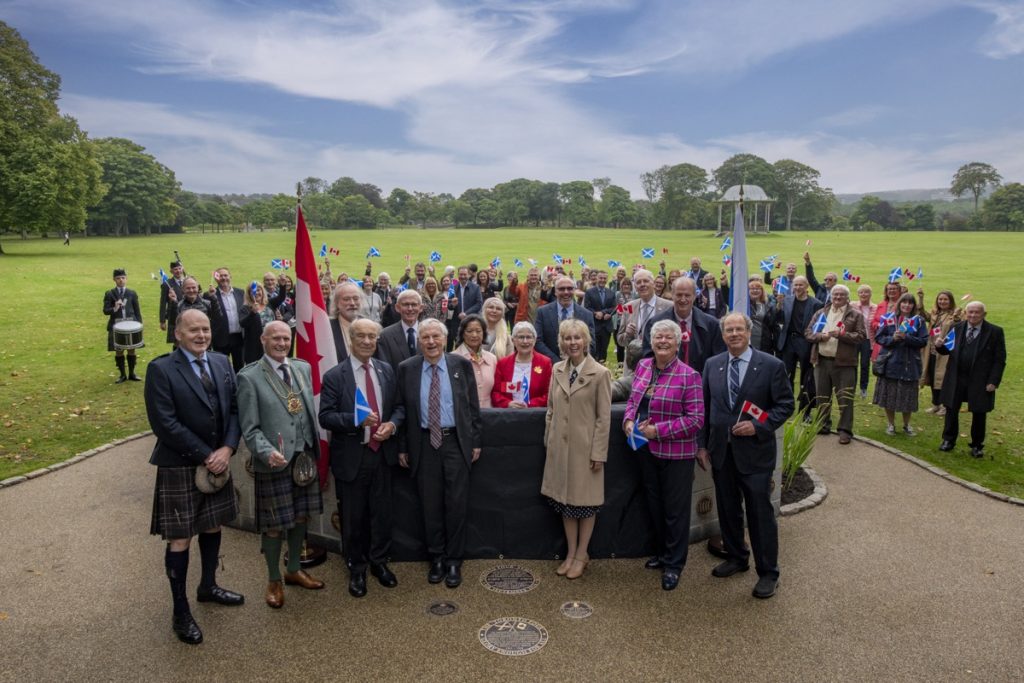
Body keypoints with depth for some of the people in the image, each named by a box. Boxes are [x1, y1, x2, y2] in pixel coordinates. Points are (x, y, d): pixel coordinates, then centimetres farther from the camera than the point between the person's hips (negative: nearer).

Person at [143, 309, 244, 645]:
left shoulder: (222, 363, 4)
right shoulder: (161, 369, -13)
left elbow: (235, 409, 3)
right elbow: (165, 424, -18)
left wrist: (227, 448, -11)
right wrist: (204, 456, -17)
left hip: (218, 461, 6)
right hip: (180, 466, -6)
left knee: (212, 527, 19)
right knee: (180, 539, 3)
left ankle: (208, 586, 40)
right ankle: (181, 612, 18)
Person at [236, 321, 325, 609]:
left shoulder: (303, 367, 6)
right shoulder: (249, 377, -10)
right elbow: (250, 428, -11)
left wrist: (314, 448, 7)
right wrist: (268, 452, -26)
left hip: (304, 457, 5)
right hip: (274, 461, -5)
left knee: (301, 517, 17)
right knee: (274, 525, 8)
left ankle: (294, 570, 38)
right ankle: (274, 580, 29)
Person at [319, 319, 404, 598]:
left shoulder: (387, 370, 5)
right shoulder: (334, 375, -7)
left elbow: (399, 406, 10)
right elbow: (325, 417, -11)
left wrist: (393, 424, -11)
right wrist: (357, 420, -25)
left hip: (382, 452, 3)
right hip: (351, 456, -3)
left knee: (382, 512, 13)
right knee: (353, 516, 10)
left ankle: (379, 562, 33)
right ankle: (356, 569, 29)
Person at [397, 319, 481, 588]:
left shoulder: (461, 364, -1)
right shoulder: (406, 369, 0)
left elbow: (473, 405, 3)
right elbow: (401, 409, 4)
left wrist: (475, 441, 1)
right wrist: (402, 447, 3)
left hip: (456, 441, 0)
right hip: (424, 443, 1)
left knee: (456, 503, 4)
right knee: (430, 504, 9)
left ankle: (454, 561, 19)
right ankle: (436, 558, 26)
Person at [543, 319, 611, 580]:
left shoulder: (600, 373, -10)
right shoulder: (557, 370, 5)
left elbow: (604, 417, -10)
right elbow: (551, 409, 11)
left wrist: (599, 453, -11)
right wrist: (549, 440, 9)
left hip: (585, 447, -4)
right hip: (560, 446, 5)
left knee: (585, 501, 9)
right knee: (565, 499, 13)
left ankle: (582, 554, 25)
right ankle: (571, 553, 27)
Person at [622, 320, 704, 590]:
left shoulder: (689, 376, -16)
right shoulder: (643, 366, 3)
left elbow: (696, 419, -17)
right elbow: (633, 399, 12)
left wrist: (657, 430, -21)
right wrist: (629, 421, -8)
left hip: (676, 453, -6)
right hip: (646, 449, 6)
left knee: (675, 509, 8)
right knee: (654, 505, 20)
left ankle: (674, 563, 26)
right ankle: (663, 552, 40)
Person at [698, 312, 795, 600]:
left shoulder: (772, 366, -7)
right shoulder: (712, 365, 4)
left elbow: (785, 405, -4)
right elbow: (705, 407, 8)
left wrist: (759, 427, -17)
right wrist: (702, 444, 5)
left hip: (755, 451, -4)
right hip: (721, 451, 4)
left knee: (760, 512, 3)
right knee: (727, 508, 16)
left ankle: (768, 572, 18)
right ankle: (736, 557, 35)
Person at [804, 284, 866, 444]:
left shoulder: (856, 315, 2)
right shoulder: (821, 313, 12)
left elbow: (862, 336, -7)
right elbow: (808, 332, 8)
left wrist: (842, 334, -18)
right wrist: (820, 336, -11)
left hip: (844, 363, -4)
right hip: (822, 361, 4)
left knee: (845, 398, -3)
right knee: (822, 396, 12)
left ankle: (845, 430, 3)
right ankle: (823, 425, 26)